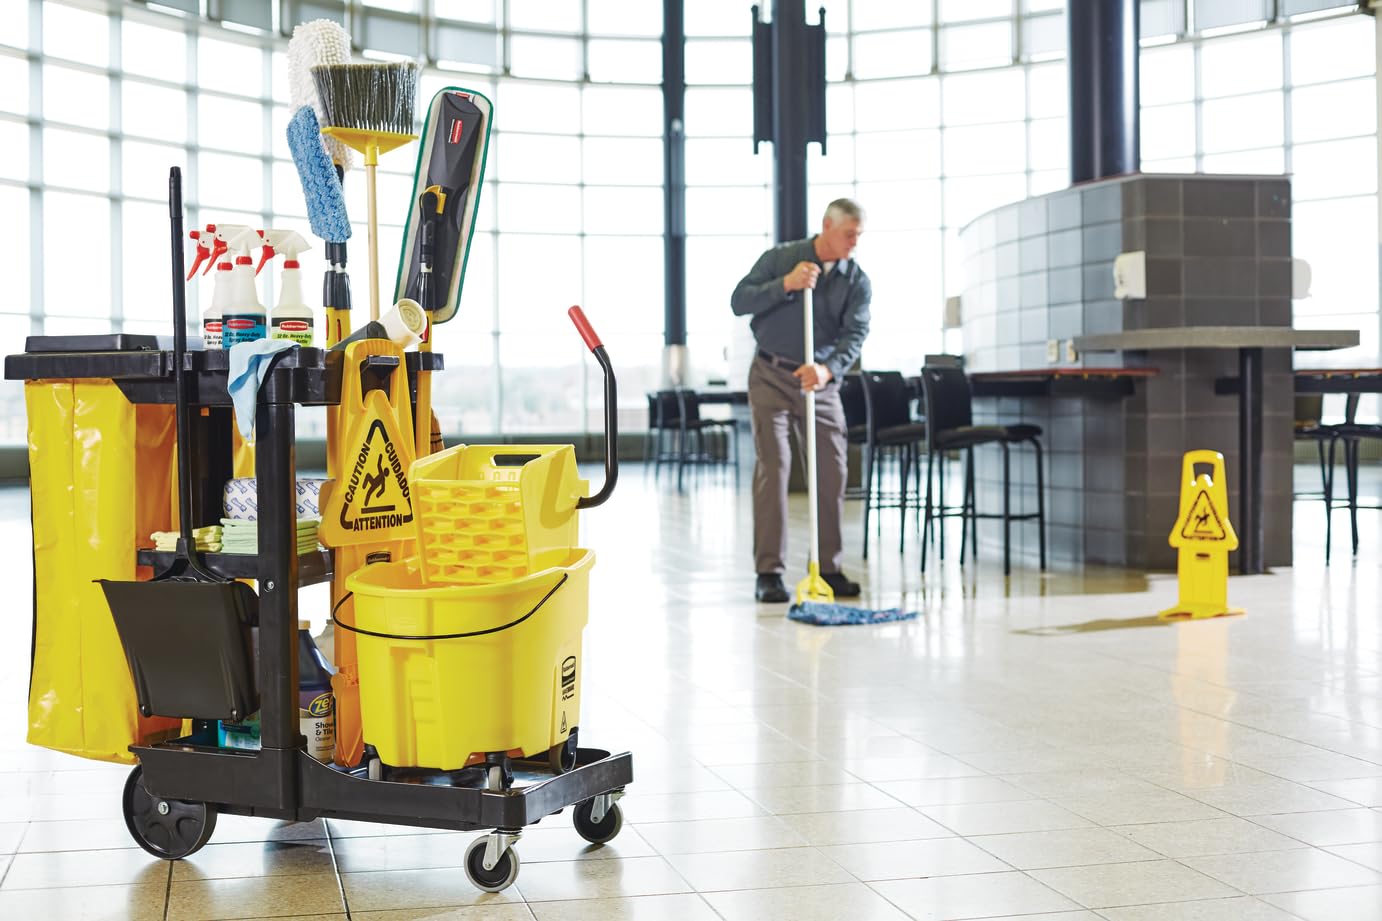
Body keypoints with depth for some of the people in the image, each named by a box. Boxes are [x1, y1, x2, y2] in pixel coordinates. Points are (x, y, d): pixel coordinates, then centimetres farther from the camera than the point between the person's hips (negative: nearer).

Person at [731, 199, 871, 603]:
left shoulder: (858, 281, 0)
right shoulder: (781, 257, -3)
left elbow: (854, 334, -13)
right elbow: (739, 301, -7)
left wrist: (828, 368, -32)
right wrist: (785, 284, -21)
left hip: (820, 381, 3)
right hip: (771, 376, -3)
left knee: (832, 471, 1)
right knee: (772, 467, -8)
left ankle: (830, 569, 11)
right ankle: (768, 573, -7)